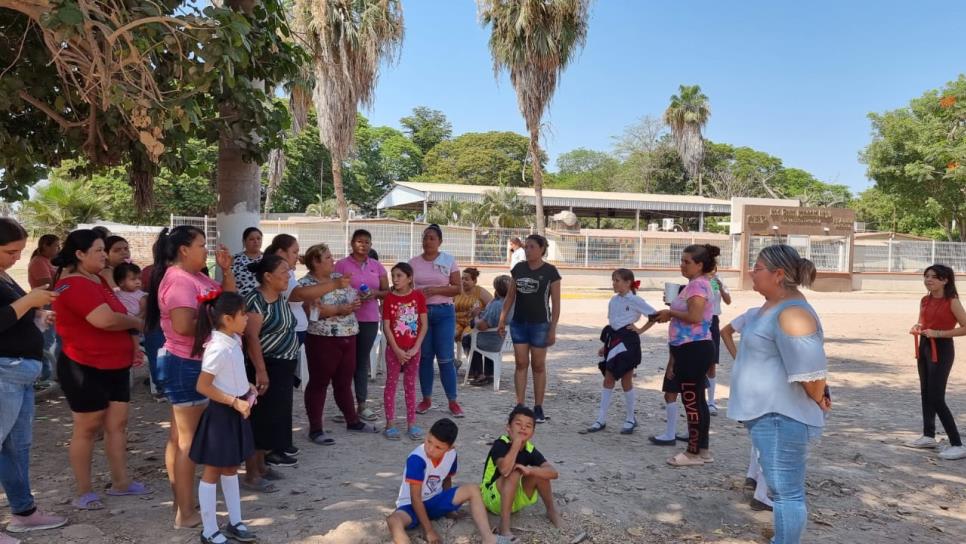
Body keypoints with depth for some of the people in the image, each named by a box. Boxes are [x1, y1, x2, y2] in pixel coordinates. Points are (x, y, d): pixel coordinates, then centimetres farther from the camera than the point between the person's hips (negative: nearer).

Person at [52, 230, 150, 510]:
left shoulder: (99, 280, 11)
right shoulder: (74, 285, -19)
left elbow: (118, 316, 19)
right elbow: (106, 320, -31)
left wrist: (132, 343, 3)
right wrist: (138, 324, -12)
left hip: (115, 366, 9)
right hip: (85, 368, -9)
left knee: (117, 424, 10)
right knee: (87, 428, 2)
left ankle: (120, 482, 18)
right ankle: (84, 491, 13)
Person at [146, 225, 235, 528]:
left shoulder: (196, 277, 11)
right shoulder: (179, 280, -19)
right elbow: (183, 325, -30)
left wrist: (226, 270, 4)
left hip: (188, 364, 10)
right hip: (185, 365, -10)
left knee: (179, 436, 16)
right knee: (188, 438, -3)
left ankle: (181, 503, 27)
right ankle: (186, 514, 6)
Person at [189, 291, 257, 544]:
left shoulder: (234, 340, 2)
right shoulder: (218, 348, -25)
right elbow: (202, 386, -23)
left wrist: (247, 388, 3)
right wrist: (234, 402, -22)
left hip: (235, 412, 9)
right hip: (221, 414, -9)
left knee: (230, 469, 18)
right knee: (212, 472, 5)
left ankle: (234, 523, 30)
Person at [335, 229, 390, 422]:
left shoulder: (377, 266, 10)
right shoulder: (341, 265, -1)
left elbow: (387, 291, 11)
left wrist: (375, 293, -9)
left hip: (370, 319, 3)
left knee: (362, 361, 8)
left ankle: (361, 404, 14)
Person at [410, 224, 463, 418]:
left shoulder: (449, 260, 1)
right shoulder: (414, 262, 6)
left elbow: (457, 288, -2)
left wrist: (436, 290, -15)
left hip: (443, 312, -2)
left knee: (445, 358, -3)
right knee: (424, 357, 7)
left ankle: (452, 401, 7)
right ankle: (426, 398, 19)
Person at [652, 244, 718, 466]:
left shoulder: (698, 285, -15)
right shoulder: (694, 285, 18)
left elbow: (695, 316, -27)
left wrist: (670, 312, -14)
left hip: (695, 349, -11)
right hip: (690, 349, 11)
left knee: (691, 400, -3)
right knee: (696, 400, 14)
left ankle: (694, 453, 6)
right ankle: (702, 449, 22)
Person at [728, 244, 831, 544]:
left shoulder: (791, 314, -22)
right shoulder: (773, 306, 11)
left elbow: (811, 370, -25)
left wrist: (818, 400, -9)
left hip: (781, 417, -11)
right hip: (769, 413, 11)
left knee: (786, 492, -3)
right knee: (783, 489, 19)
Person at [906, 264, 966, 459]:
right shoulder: (925, 300, 7)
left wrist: (938, 333, -21)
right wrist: (917, 328, -1)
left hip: (942, 349, -8)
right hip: (924, 348, 8)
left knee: (937, 398, -10)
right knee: (925, 393, 15)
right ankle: (929, 436, 28)